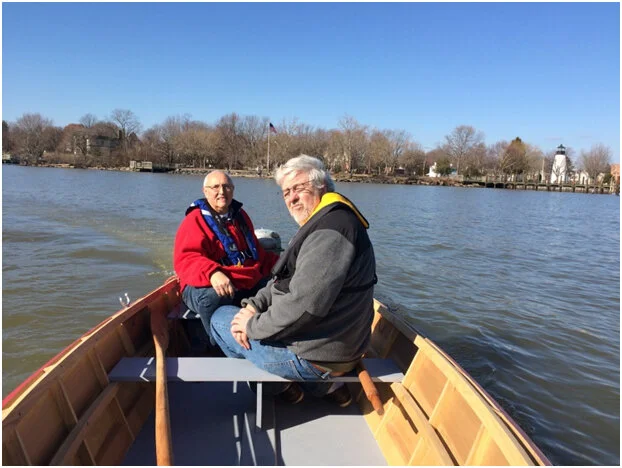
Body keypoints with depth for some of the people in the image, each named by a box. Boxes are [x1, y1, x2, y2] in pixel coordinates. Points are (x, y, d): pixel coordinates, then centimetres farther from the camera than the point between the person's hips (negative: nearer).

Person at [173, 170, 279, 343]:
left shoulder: (240, 216, 20)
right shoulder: (195, 220, -2)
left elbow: (258, 254, 31)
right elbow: (186, 259, -17)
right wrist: (212, 273, -36)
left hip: (250, 283, 7)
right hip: (207, 286, -6)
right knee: (211, 297, -39)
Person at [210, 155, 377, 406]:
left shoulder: (330, 229, -24)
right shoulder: (321, 223, 11)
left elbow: (304, 305, -30)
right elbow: (284, 281, 15)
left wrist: (252, 326, -15)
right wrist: (254, 304, -1)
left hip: (317, 356, -9)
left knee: (221, 318, 4)